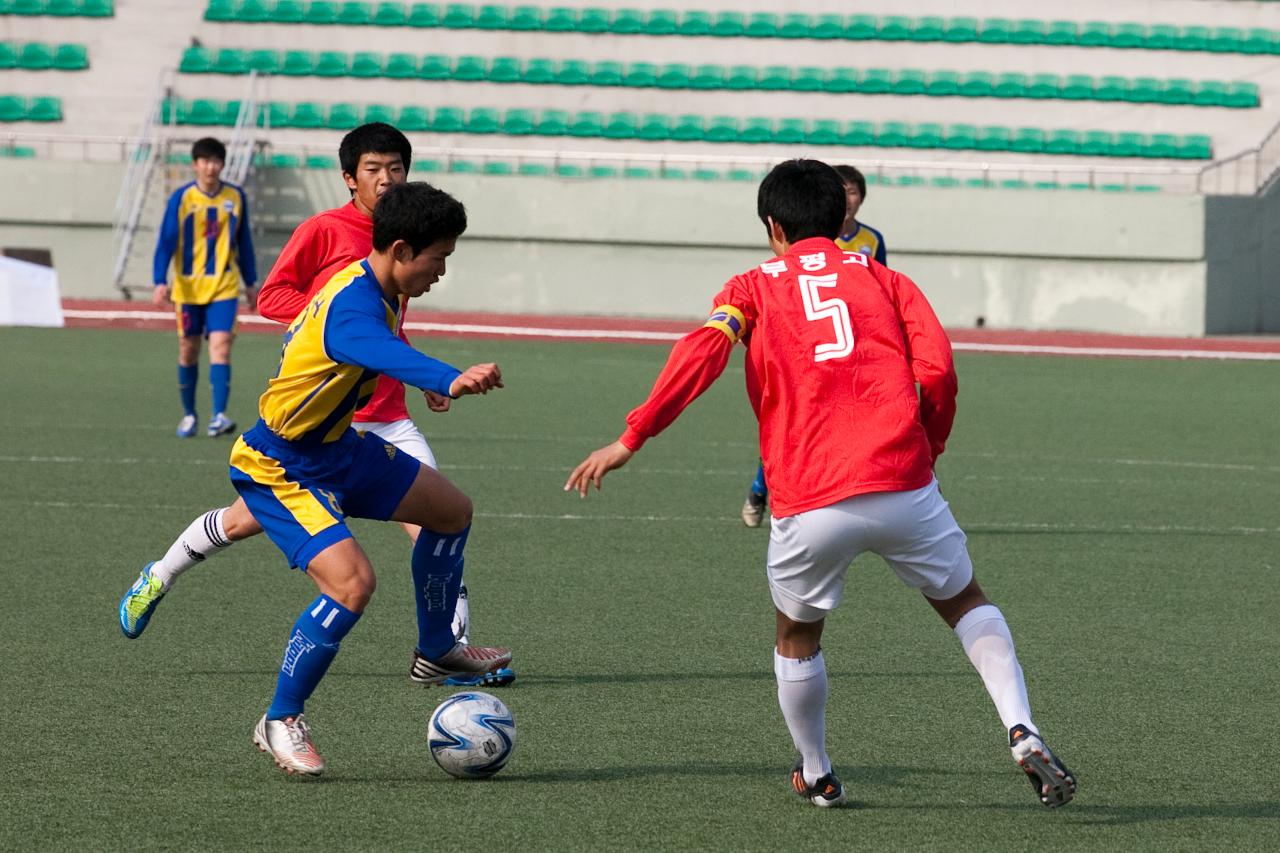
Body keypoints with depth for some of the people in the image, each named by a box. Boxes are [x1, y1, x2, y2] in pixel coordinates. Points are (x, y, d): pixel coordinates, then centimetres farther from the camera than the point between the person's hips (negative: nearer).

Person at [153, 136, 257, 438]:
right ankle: (189, 414, 25)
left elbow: (244, 241, 13)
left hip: (224, 287, 0)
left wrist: (250, 282, 16)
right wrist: (160, 282, -17)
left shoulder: (235, 197, 2)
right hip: (188, 286, 0)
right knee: (188, 351, 9)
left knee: (220, 345, -15)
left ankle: (219, 416, -23)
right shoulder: (181, 198, -5)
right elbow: (166, 241, -6)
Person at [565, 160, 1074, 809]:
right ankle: (1022, 734, 1)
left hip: (808, 507, -1)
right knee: (966, 604, 20)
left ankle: (816, 776, 34)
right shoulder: (885, 280, 18)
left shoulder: (753, 287, 14)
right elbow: (936, 370, 3)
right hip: (901, 486, 1)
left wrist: (630, 440, -6)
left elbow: (702, 353, -5)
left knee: (797, 636, 25)